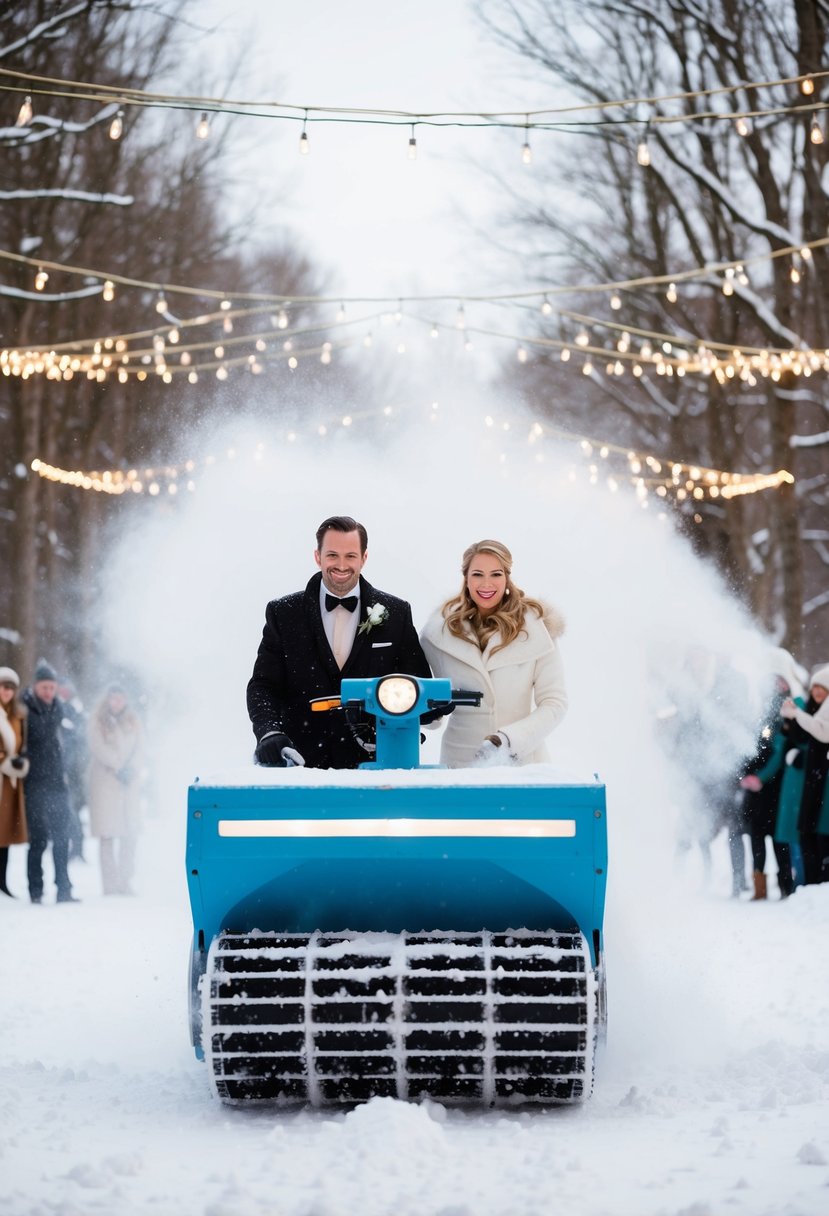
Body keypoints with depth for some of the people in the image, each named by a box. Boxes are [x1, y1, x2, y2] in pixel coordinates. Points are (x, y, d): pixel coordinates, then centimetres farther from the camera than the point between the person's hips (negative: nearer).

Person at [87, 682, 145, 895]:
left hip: (130, 782, 4)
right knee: (108, 834, -9)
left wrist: (130, 769, -8)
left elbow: (139, 749, 8)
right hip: (105, 780, -4)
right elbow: (99, 748, -6)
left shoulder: (133, 722, 14)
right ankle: (109, 883, -9)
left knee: (130, 833, -2)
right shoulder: (98, 721, 3)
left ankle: (125, 881, 1)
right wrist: (118, 768, -13)